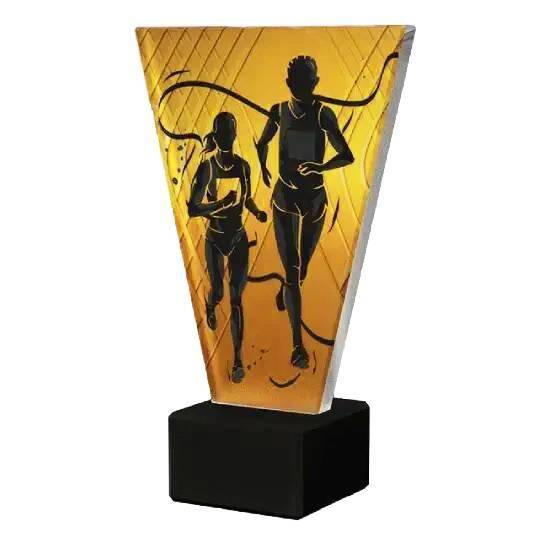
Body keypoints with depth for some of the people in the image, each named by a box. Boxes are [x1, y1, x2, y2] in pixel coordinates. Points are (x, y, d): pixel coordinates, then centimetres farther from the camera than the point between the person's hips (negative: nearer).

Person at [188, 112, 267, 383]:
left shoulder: (243, 166, -2)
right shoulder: (207, 167, -16)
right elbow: (192, 209, -18)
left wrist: (257, 212, -4)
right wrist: (221, 203, -32)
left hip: (239, 237, 2)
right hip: (215, 238, -2)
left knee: (236, 298, -3)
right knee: (218, 291, 11)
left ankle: (238, 359, -3)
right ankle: (210, 306, 52)